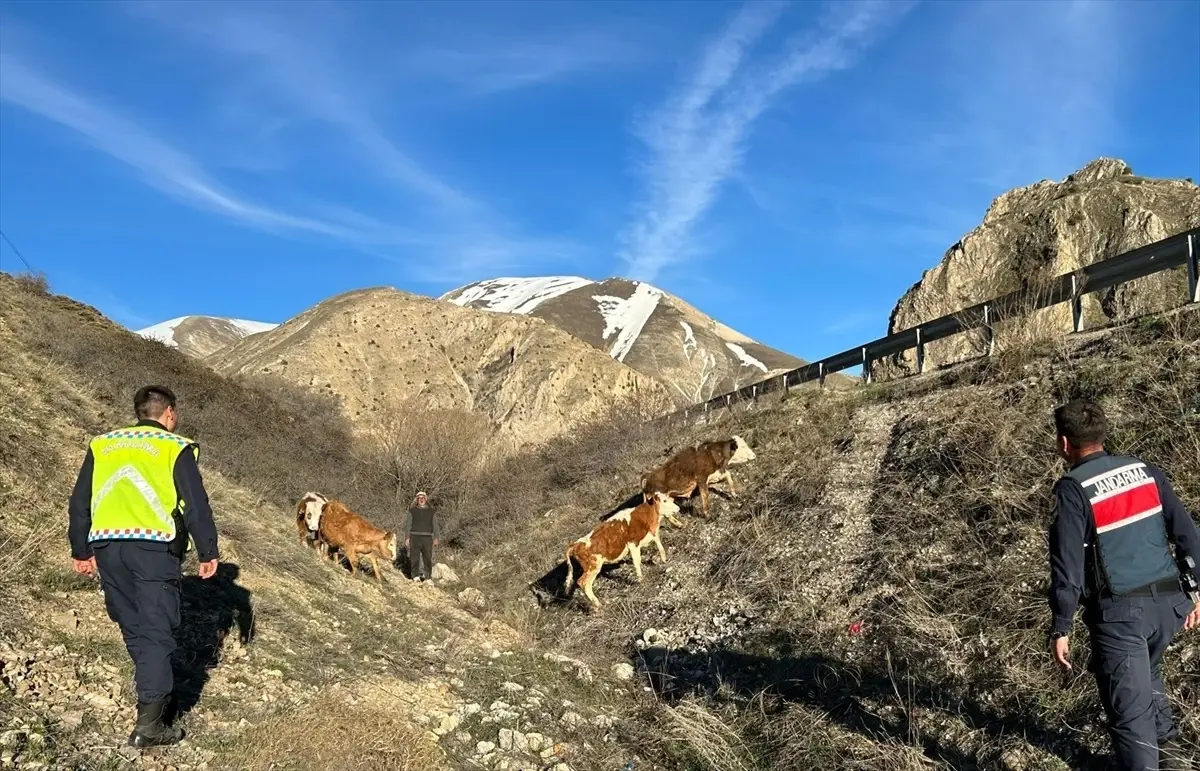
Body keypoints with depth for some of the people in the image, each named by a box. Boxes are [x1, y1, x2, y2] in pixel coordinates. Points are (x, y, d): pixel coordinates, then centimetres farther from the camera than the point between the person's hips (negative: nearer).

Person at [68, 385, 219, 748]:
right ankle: (149, 723, -8)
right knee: (157, 630, -3)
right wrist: (208, 552, 5)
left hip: (106, 546, 5)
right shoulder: (176, 448, 5)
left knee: (132, 627, 19)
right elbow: (196, 505, -1)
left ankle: (155, 690, 31)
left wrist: (81, 551, 25)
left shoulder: (102, 445, 19)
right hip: (154, 546, -5)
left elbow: (79, 503, 18)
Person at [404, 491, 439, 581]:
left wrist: (436, 538, 2)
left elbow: (435, 525, 11)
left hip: (427, 537, 1)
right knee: (414, 557, -4)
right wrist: (407, 537, 0)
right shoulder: (412, 511, 10)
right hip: (415, 536, 0)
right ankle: (415, 576, 0)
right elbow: (408, 524, 9)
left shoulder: (432, 511, 13)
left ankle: (427, 577, 3)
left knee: (428, 558, -2)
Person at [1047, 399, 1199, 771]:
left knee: (1130, 710, 1)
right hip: (1168, 603, 7)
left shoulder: (1073, 489, -12)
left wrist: (1061, 628, -9)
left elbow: (1067, 565, -14)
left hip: (1120, 612, -7)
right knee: (1145, 674, 31)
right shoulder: (1146, 472, 5)